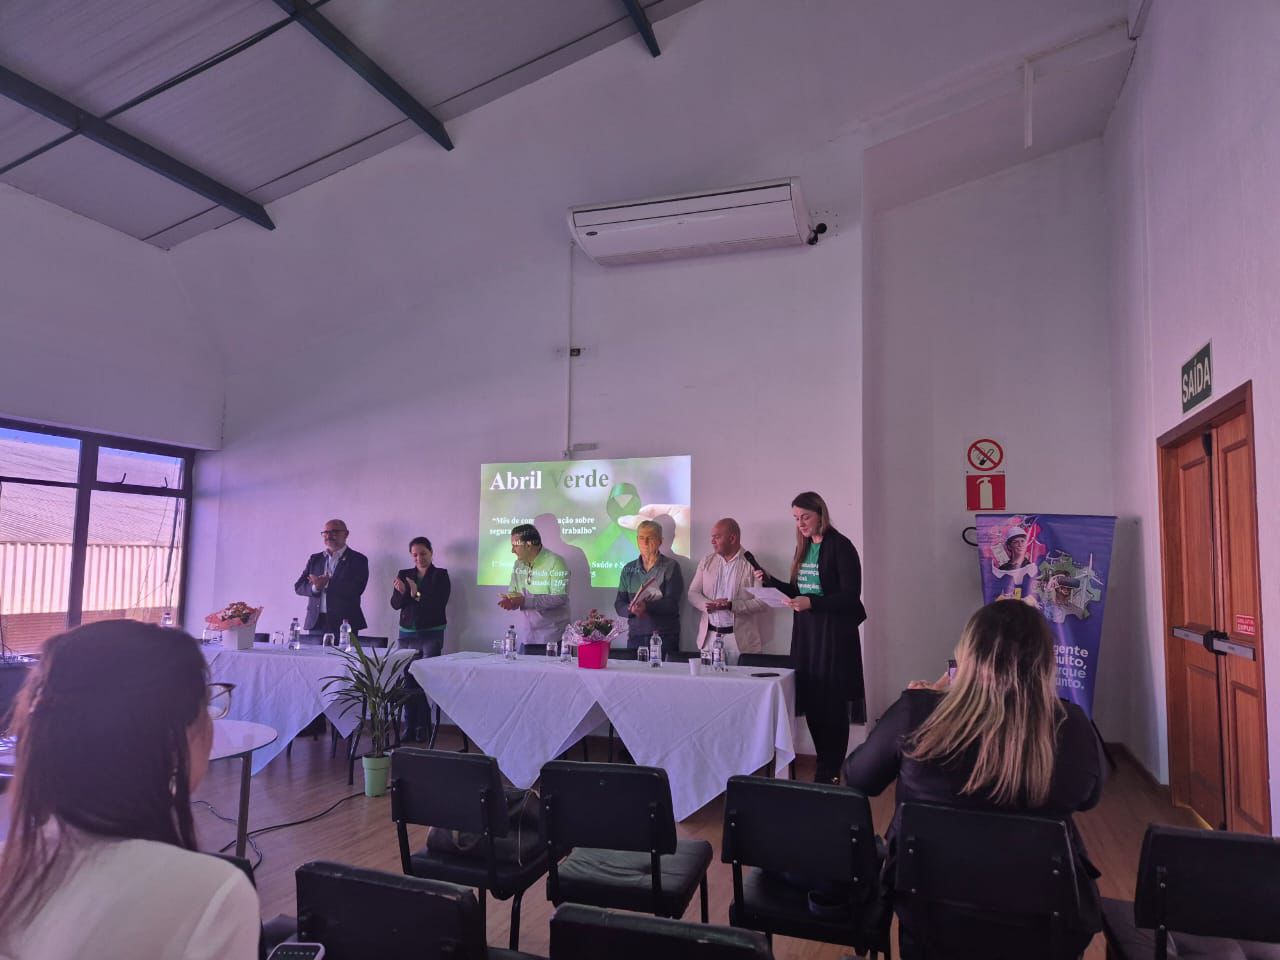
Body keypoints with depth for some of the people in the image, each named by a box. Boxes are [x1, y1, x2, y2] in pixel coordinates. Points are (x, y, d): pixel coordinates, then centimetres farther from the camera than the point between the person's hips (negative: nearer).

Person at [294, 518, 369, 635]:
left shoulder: (358, 559, 2)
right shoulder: (314, 559, 16)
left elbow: (356, 589, -11)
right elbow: (299, 587, 10)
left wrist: (327, 584, -14)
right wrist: (315, 587, -11)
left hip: (344, 622, -4)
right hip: (316, 622, 4)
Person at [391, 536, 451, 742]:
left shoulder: (440, 575, 2)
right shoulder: (404, 574, 12)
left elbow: (440, 603, -9)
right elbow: (395, 604, 5)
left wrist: (417, 594, -20)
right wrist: (401, 592, -16)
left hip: (431, 634, -3)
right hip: (407, 634, 3)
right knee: (408, 681, 0)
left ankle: (423, 727, -4)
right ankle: (409, 726, 8)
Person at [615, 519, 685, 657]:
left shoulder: (671, 567, 1)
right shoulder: (628, 569, 12)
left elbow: (672, 603, -9)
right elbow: (619, 604, 7)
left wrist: (646, 606, -25)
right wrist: (631, 609, -15)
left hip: (665, 635, -3)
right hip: (635, 635, 3)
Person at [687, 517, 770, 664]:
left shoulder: (752, 563, -5)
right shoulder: (707, 561, 10)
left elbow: (764, 602, -10)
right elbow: (693, 593, 9)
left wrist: (732, 605, -20)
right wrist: (710, 604, -12)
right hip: (709, 636, 4)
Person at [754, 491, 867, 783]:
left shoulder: (840, 546, -11)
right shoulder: (804, 547, 12)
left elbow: (851, 596, -16)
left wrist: (812, 602, -25)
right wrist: (770, 581, 4)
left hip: (834, 633, -7)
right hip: (805, 633, 7)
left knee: (832, 703, -1)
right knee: (810, 701, 8)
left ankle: (831, 773, 9)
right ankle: (826, 767, 20)